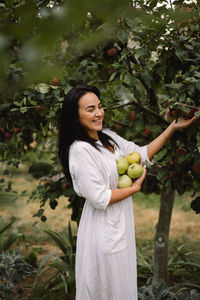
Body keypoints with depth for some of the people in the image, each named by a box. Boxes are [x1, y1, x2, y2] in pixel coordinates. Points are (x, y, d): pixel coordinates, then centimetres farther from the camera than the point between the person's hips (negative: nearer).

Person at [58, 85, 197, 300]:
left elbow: (143, 154, 7)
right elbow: (100, 198, -24)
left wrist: (173, 128, 1)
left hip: (120, 223, 8)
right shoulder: (80, 149, -24)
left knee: (122, 282, 23)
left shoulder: (108, 137, 2)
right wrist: (135, 188, -11)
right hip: (103, 228, -8)